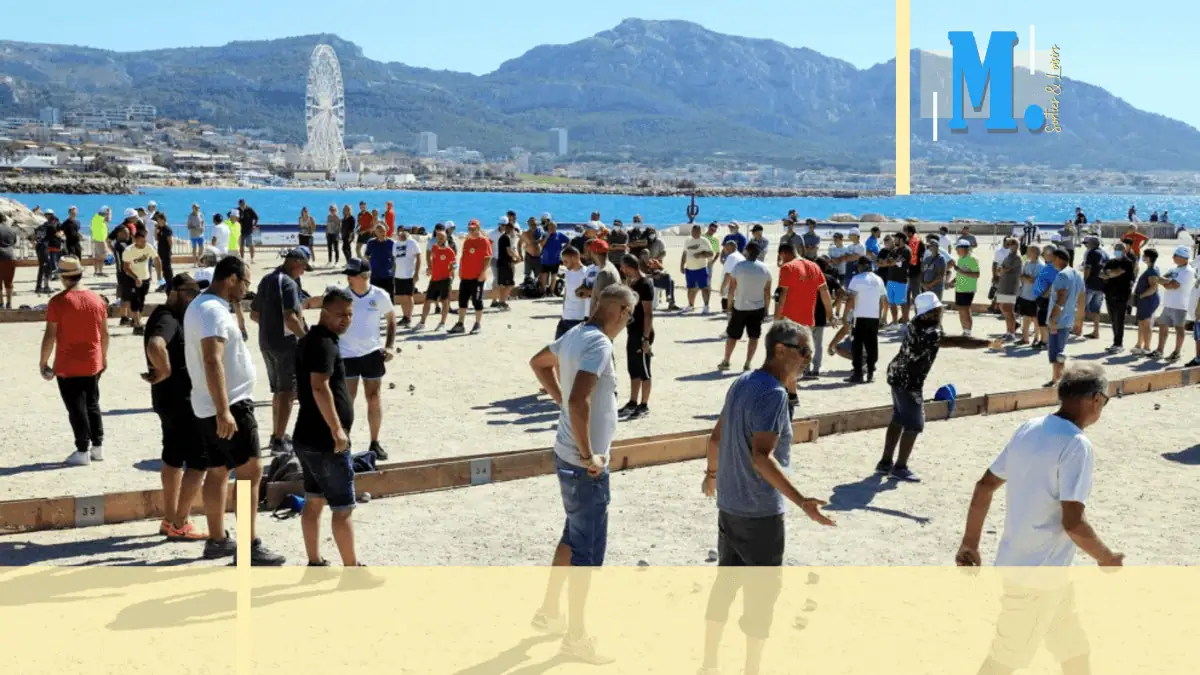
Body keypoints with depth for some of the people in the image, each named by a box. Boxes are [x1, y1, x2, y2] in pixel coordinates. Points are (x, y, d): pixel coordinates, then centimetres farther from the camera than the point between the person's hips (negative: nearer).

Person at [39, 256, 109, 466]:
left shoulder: (58, 301, -14)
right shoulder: (97, 300, 1)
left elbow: (50, 336, -13)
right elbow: (105, 333, 8)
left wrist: (43, 362, -3)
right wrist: (103, 357, 21)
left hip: (68, 366, -5)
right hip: (93, 364, 5)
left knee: (76, 409, 2)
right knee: (92, 405, 16)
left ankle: (83, 451, 6)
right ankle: (98, 447, 20)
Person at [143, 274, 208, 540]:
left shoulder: (174, 318, 12)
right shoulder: (167, 320, -19)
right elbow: (155, 346, -41)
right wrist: (165, 372, -28)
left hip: (172, 400, 11)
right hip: (181, 401, -11)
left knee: (174, 457, 17)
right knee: (199, 460, -6)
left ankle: (169, 519, 27)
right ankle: (180, 525, -2)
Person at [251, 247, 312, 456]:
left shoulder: (266, 280, 11)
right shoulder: (288, 283, -17)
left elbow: (254, 314, 17)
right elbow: (290, 317, -27)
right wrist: (305, 337, -15)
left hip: (266, 342, 9)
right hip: (286, 343, -9)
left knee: (278, 390, 20)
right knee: (287, 392, -2)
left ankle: (277, 435, 29)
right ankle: (279, 441, -2)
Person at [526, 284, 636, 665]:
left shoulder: (576, 334, 4)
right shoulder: (599, 344, -24)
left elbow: (539, 362, 22)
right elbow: (579, 400, -35)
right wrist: (588, 456, -25)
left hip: (567, 456, 9)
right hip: (584, 465, -9)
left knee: (573, 535, 23)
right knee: (588, 550, 3)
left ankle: (549, 612, 36)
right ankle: (575, 636, 15)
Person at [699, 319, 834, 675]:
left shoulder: (740, 384, 6)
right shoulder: (773, 394, -21)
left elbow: (716, 436, 16)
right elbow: (761, 457, -28)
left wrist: (711, 474, 33)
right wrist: (802, 501, -32)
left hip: (729, 504, 9)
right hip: (761, 511, -9)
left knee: (726, 580, 17)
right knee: (763, 590, 5)